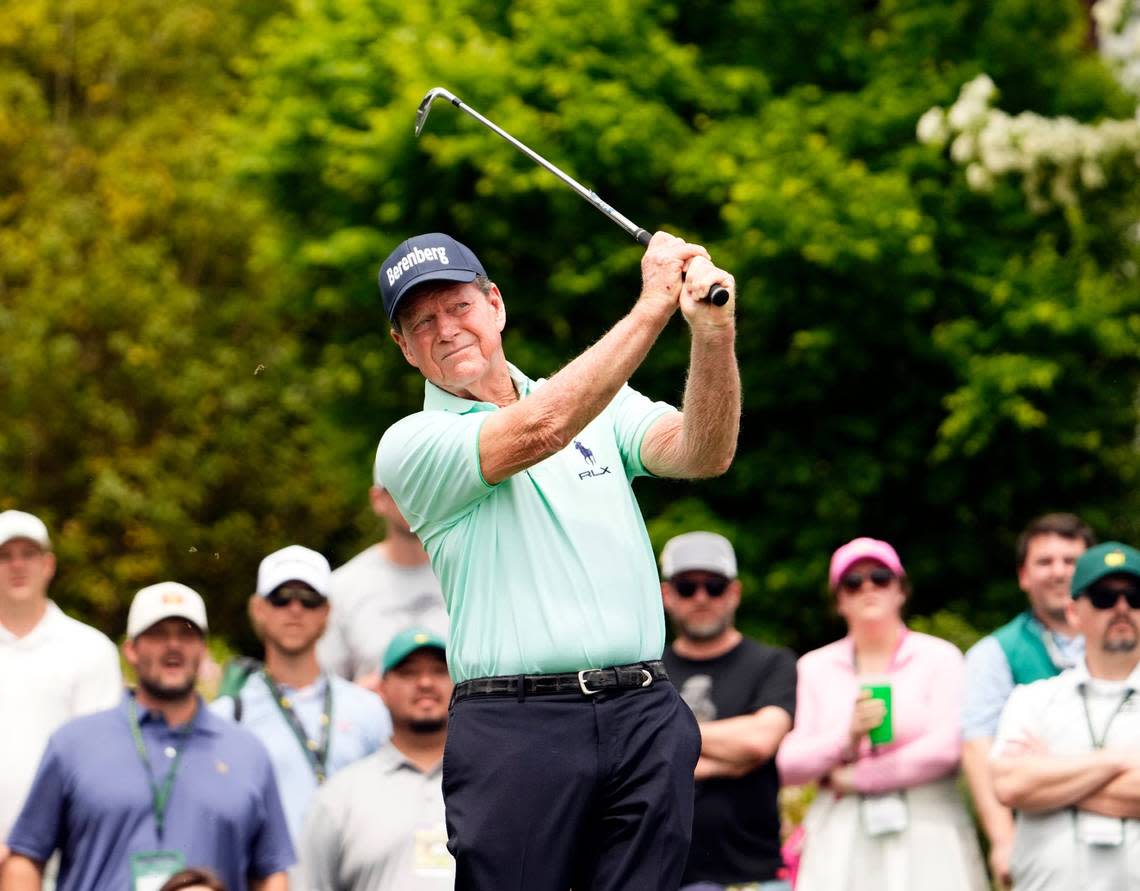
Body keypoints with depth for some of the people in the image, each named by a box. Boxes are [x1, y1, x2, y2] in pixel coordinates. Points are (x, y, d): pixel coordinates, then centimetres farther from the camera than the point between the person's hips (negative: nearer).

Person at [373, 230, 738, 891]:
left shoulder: (603, 402, 16)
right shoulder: (410, 446, 2)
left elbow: (703, 455, -2)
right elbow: (539, 430, -14)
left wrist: (715, 334, -21)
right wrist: (654, 304, -14)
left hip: (645, 716, 3)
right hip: (515, 728, -3)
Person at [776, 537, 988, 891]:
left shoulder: (939, 658, 8)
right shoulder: (814, 668, 15)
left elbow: (948, 747, -6)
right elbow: (789, 765, 6)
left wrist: (857, 778, -4)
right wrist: (847, 737, -12)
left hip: (926, 835, -1)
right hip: (841, 844, 1)